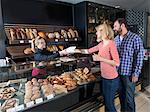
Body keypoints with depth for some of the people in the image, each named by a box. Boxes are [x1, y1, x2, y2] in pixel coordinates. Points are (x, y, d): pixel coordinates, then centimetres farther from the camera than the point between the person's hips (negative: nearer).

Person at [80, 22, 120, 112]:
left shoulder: (111, 44, -17)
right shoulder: (101, 44, 6)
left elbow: (117, 63, -22)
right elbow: (89, 51, 17)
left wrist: (100, 58, -22)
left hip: (112, 79, -7)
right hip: (104, 77, 8)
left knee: (109, 103, 6)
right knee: (106, 102, 19)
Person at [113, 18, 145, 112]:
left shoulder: (135, 38, -11)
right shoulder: (116, 39, 7)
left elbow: (139, 57, -11)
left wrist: (136, 73, -13)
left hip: (129, 73, -5)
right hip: (117, 72, 5)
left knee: (129, 97, 7)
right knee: (121, 94, 20)